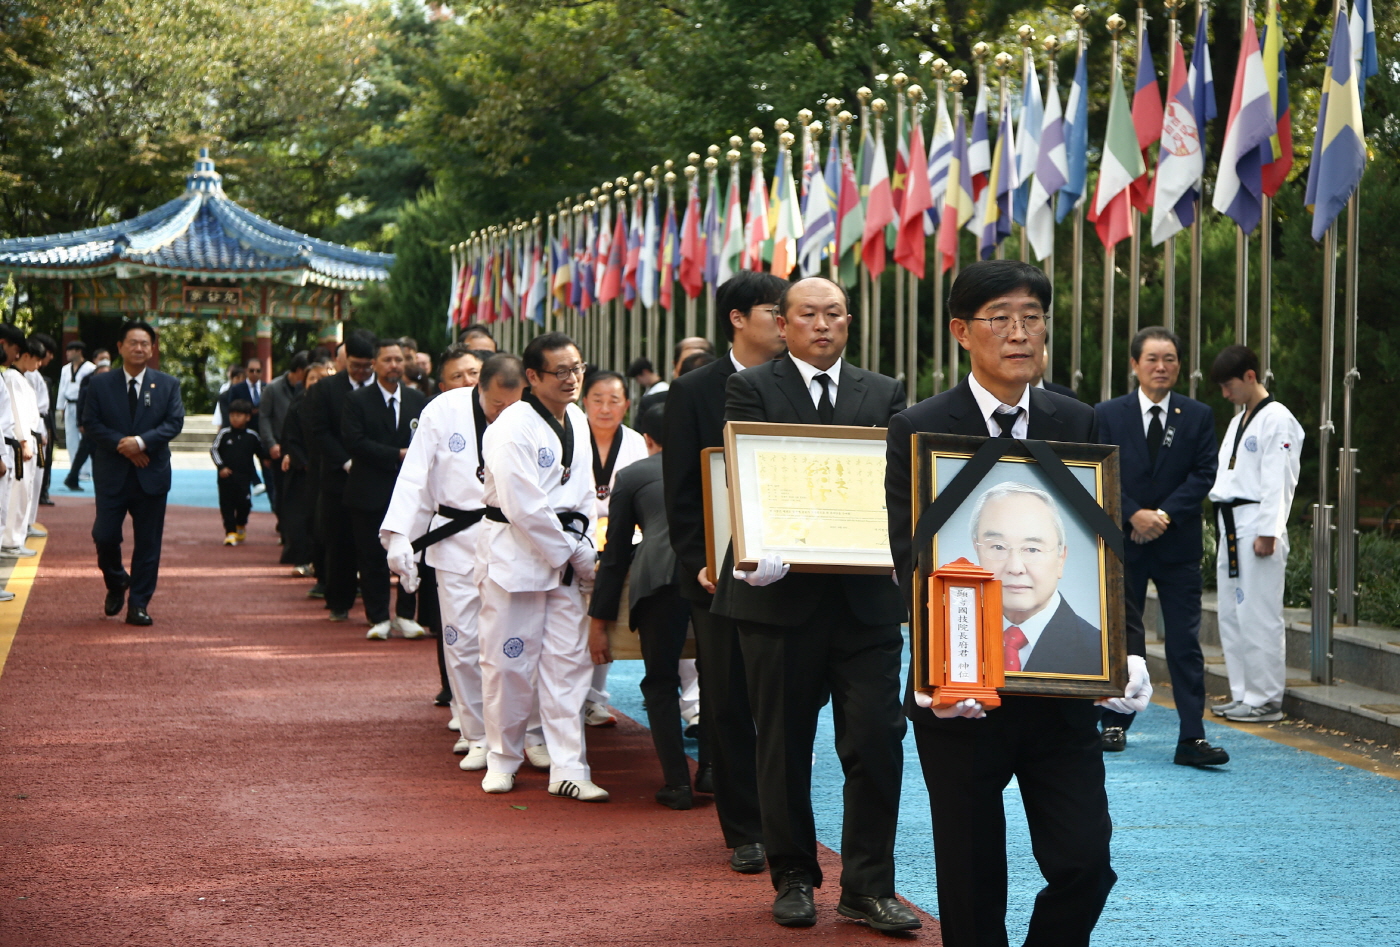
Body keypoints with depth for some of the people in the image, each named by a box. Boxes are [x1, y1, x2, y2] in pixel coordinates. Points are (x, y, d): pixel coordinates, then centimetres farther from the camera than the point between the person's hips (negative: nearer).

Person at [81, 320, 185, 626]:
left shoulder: (167, 385, 5)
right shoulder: (101, 384, 4)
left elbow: (174, 422, -3)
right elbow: (91, 424, -2)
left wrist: (142, 441, -17)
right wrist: (122, 446, -16)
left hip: (151, 475, 0)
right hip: (112, 474, 0)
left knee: (148, 543, 1)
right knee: (105, 536, -4)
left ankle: (138, 605, 7)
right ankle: (116, 584, 25)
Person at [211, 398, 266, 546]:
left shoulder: (252, 436, 2)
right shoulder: (224, 434, -2)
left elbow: (260, 452, 18)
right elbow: (213, 449, 0)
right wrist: (221, 466, -7)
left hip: (244, 477, 0)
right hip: (226, 476, 0)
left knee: (244, 503, -4)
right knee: (227, 504, 0)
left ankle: (241, 525, 24)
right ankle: (230, 532, 7)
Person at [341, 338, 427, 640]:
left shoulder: (417, 400, 10)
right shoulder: (357, 401, 0)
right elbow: (354, 442, -11)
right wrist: (397, 455, -15)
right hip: (370, 492, -2)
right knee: (372, 558, 1)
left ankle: (405, 616, 13)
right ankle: (379, 618, 10)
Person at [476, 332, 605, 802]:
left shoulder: (577, 422, 11)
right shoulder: (512, 428, -14)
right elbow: (525, 509, -18)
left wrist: (582, 548, 3)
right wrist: (579, 557, -12)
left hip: (566, 556, 6)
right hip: (516, 552, -6)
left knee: (569, 662, 2)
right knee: (510, 662, 0)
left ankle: (569, 769, 3)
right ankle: (502, 759, 15)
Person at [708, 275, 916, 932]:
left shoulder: (884, 394, 12)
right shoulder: (750, 389, 4)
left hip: (865, 597, 2)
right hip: (782, 591, -2)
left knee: (877, 741, -4)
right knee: (784, 745, 7)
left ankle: (867, 886, 5)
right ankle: (794, 878, 20)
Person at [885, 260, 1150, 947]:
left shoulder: (1079, 425, 7)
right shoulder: (918, 431, -3)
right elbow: (912, 561, -9)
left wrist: (1127, 651, -10)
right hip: (964, 695, -2)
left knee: (1084, 864, -2)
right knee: (971, 883, 6)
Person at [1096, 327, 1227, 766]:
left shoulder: (1198, 416, 4)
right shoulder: (1107, 415, 3)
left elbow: (1204, 474, -2)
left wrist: (1164, 514, -14)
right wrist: (1134, 515, -16)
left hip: (1178, 546, 0)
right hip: (1123, 542, 0)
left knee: (1185, 643, -5)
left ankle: (1191, 737, -7)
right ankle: (1115, 724, 22)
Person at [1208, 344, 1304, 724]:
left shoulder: (1277, 420, -9)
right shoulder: (1238, 421, 19)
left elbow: (1278, 482, -15)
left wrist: (1267, 532, -19)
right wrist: (1223, 530, 16)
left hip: (1257, 526, -10)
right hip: (1231, 525, 10)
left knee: (1258, 616, -8)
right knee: (1231, 615, 11)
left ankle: (1266, 700, -3)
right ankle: (1243, 694, 19)